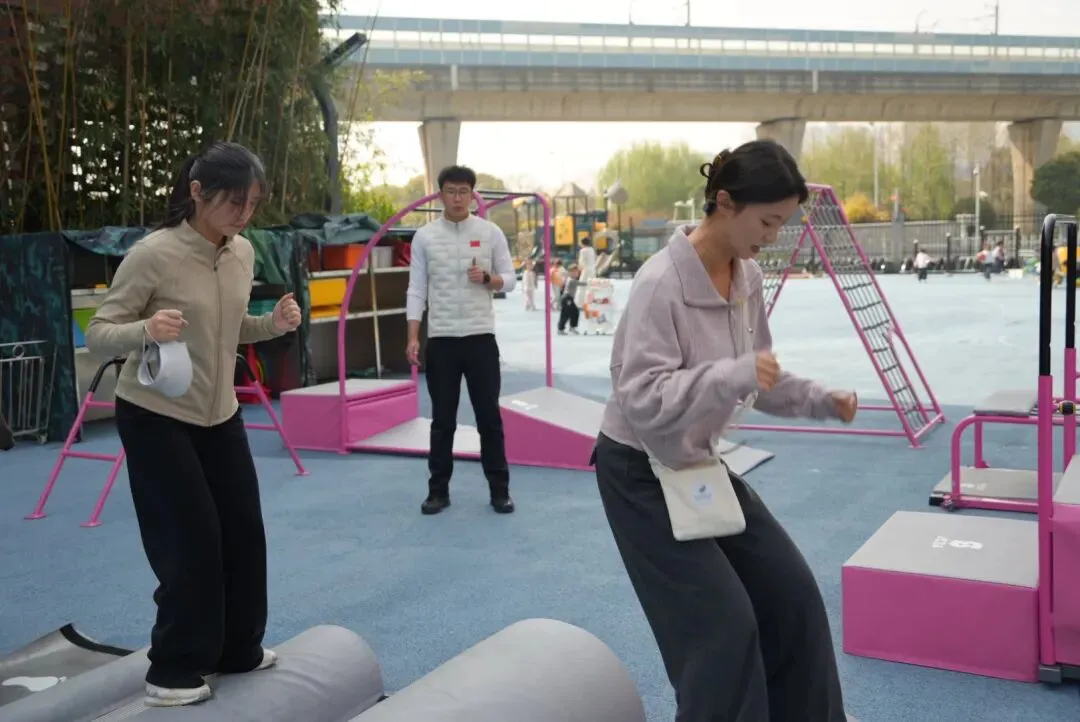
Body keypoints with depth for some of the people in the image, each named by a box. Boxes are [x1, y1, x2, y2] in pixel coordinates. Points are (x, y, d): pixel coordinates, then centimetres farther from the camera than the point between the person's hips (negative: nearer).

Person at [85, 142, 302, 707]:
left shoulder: (243, 253, -1)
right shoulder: (153, 255, -21)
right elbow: (98, 335, -17)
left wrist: (274, 324, -7)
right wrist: (145, 330, -38)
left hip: (220, 414, 7)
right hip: (154, 418, -7)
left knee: (243, 532, 11)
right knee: (190, 542, -4)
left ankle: (238, 650, 29)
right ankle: (173, 671, 14)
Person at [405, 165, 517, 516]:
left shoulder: (490, 232, 2)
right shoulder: (424, 236, 2)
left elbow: (509, 279, 5)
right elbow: (416, 289, 1)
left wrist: (487, 278, -16)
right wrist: (413, 337, -7)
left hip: (481, 337, 0)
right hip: (440, 340, 0)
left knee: (489, 416, 5)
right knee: (443, 419, 7)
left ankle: (499, 490, 13)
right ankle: (438, 490, 17)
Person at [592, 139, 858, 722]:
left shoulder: (749, 277, -2)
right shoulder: (660, 282, -26)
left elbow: (758, 376, 10)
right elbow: (641, 398, -31)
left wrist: (821, 401, -4)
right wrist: (734, 375, -42)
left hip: (701, 461, 8)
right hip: (640, 472, -8)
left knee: (791, 595, 9)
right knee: (723, 623, -7)